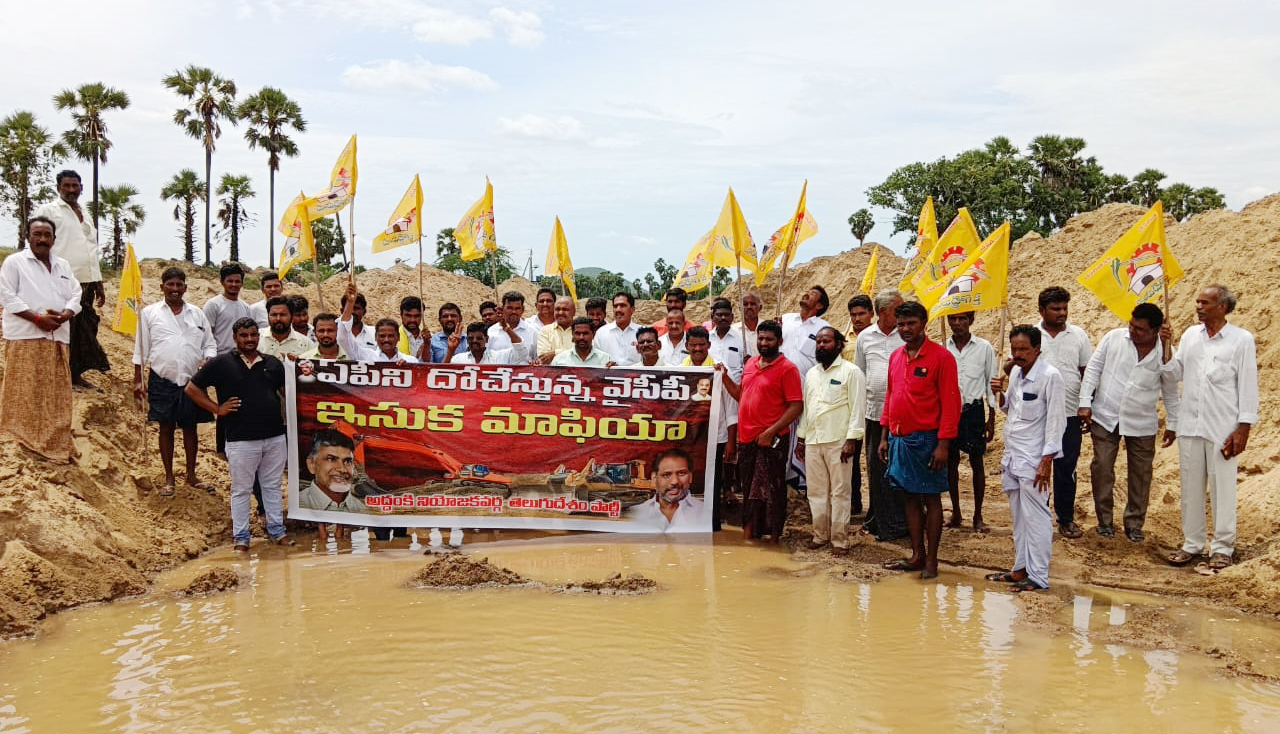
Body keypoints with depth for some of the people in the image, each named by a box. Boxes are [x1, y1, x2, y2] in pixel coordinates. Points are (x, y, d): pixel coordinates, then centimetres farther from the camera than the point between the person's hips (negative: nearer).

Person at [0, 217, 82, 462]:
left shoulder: (63, 265, 15)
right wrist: (37, 318, -17)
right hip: (25, 337, -5)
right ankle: (27, 436, 4)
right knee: (25, 391, -4)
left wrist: (64, 315, -9)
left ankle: (56, 442, 12)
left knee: (57, 393, 6)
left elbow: (76, 295, 12)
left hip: (58, 337, 5)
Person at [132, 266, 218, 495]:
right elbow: (141, 348, 6)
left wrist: (208, 360, -9)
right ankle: (169, 479, 13)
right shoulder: (149, 313, 5)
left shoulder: (197, 314, 10)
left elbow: (210, 343, 12)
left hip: (191, 380, 2)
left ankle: (191, 476, 20)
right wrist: (138, 380, 2)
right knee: (166, 428, 4)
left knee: (190, 427, 8)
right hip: (162, 380, -2)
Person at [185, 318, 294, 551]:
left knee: (273, 487, 13)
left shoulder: (273, 364, 11)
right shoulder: (221, 363, 0)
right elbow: (192, 388, 4)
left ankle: (277, 530, 24)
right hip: (241, 440, -3)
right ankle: (241, 536, 15)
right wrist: (217, 409, -3)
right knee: (241, 490, 6)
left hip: (275, 437, 3)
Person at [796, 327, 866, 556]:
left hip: (838, 442, -6)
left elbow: (858, 408, -8)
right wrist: (800, 438, 17)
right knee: (816, 491, 10)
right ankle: (820, 535, 20)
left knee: (839, 492, -3)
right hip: (812, 441, 6)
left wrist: (851, 440, -15)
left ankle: (840, 540, 2)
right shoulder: (812, 374, 17)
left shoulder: (851, 372, -3)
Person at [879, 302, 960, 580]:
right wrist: (884, 436, 13)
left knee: (931, 498, 2)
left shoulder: (941, 356, -9)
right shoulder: (896, 356, 10)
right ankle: (917, 555, 20)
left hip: (926, 439, -6)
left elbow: (950, 402, -11)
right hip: (899, 439, 6)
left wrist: (944, 444, -16)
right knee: (910, 497, 11)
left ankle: (931, 560, 8)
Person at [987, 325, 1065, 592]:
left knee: (1036, 518, -4)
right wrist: (999, 393, 1)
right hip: (1012, 457, 8)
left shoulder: (1050, 376, -13)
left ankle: (1038, 577, 1)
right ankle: (1021, 568, 23)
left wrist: (1046, 462, -17)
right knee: (1019, 517, 14)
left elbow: (1056, 422, -14)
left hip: (1033, 459, -8)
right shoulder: (1015, 372, 10)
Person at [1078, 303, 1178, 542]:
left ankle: (1134, 524, 20)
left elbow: (1171, 391, 7)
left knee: (1140, 473, 6)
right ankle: (1105, 520, 16)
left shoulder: (1165, 354, -5)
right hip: (1105, 416, 0)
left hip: (1142, 423, 0)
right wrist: (1085, 403, -6)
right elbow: (1093, 368, 0)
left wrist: (1173, 424, 10)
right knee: (1102, 468, 1)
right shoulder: (1114, 338, -7)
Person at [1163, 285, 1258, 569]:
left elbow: (1248, 386, -5)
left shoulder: (1242, 340, -5)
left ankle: (1223, 546, 15)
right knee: (1191, 486, 10)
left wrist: (1243, 428, -9)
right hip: (1190, 425, 4)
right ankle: (1192, 543, 21)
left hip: (1223, 428, -4)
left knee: (1222, 487, 3)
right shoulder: (1190, 335, 7)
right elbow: (1175, 373, 9)